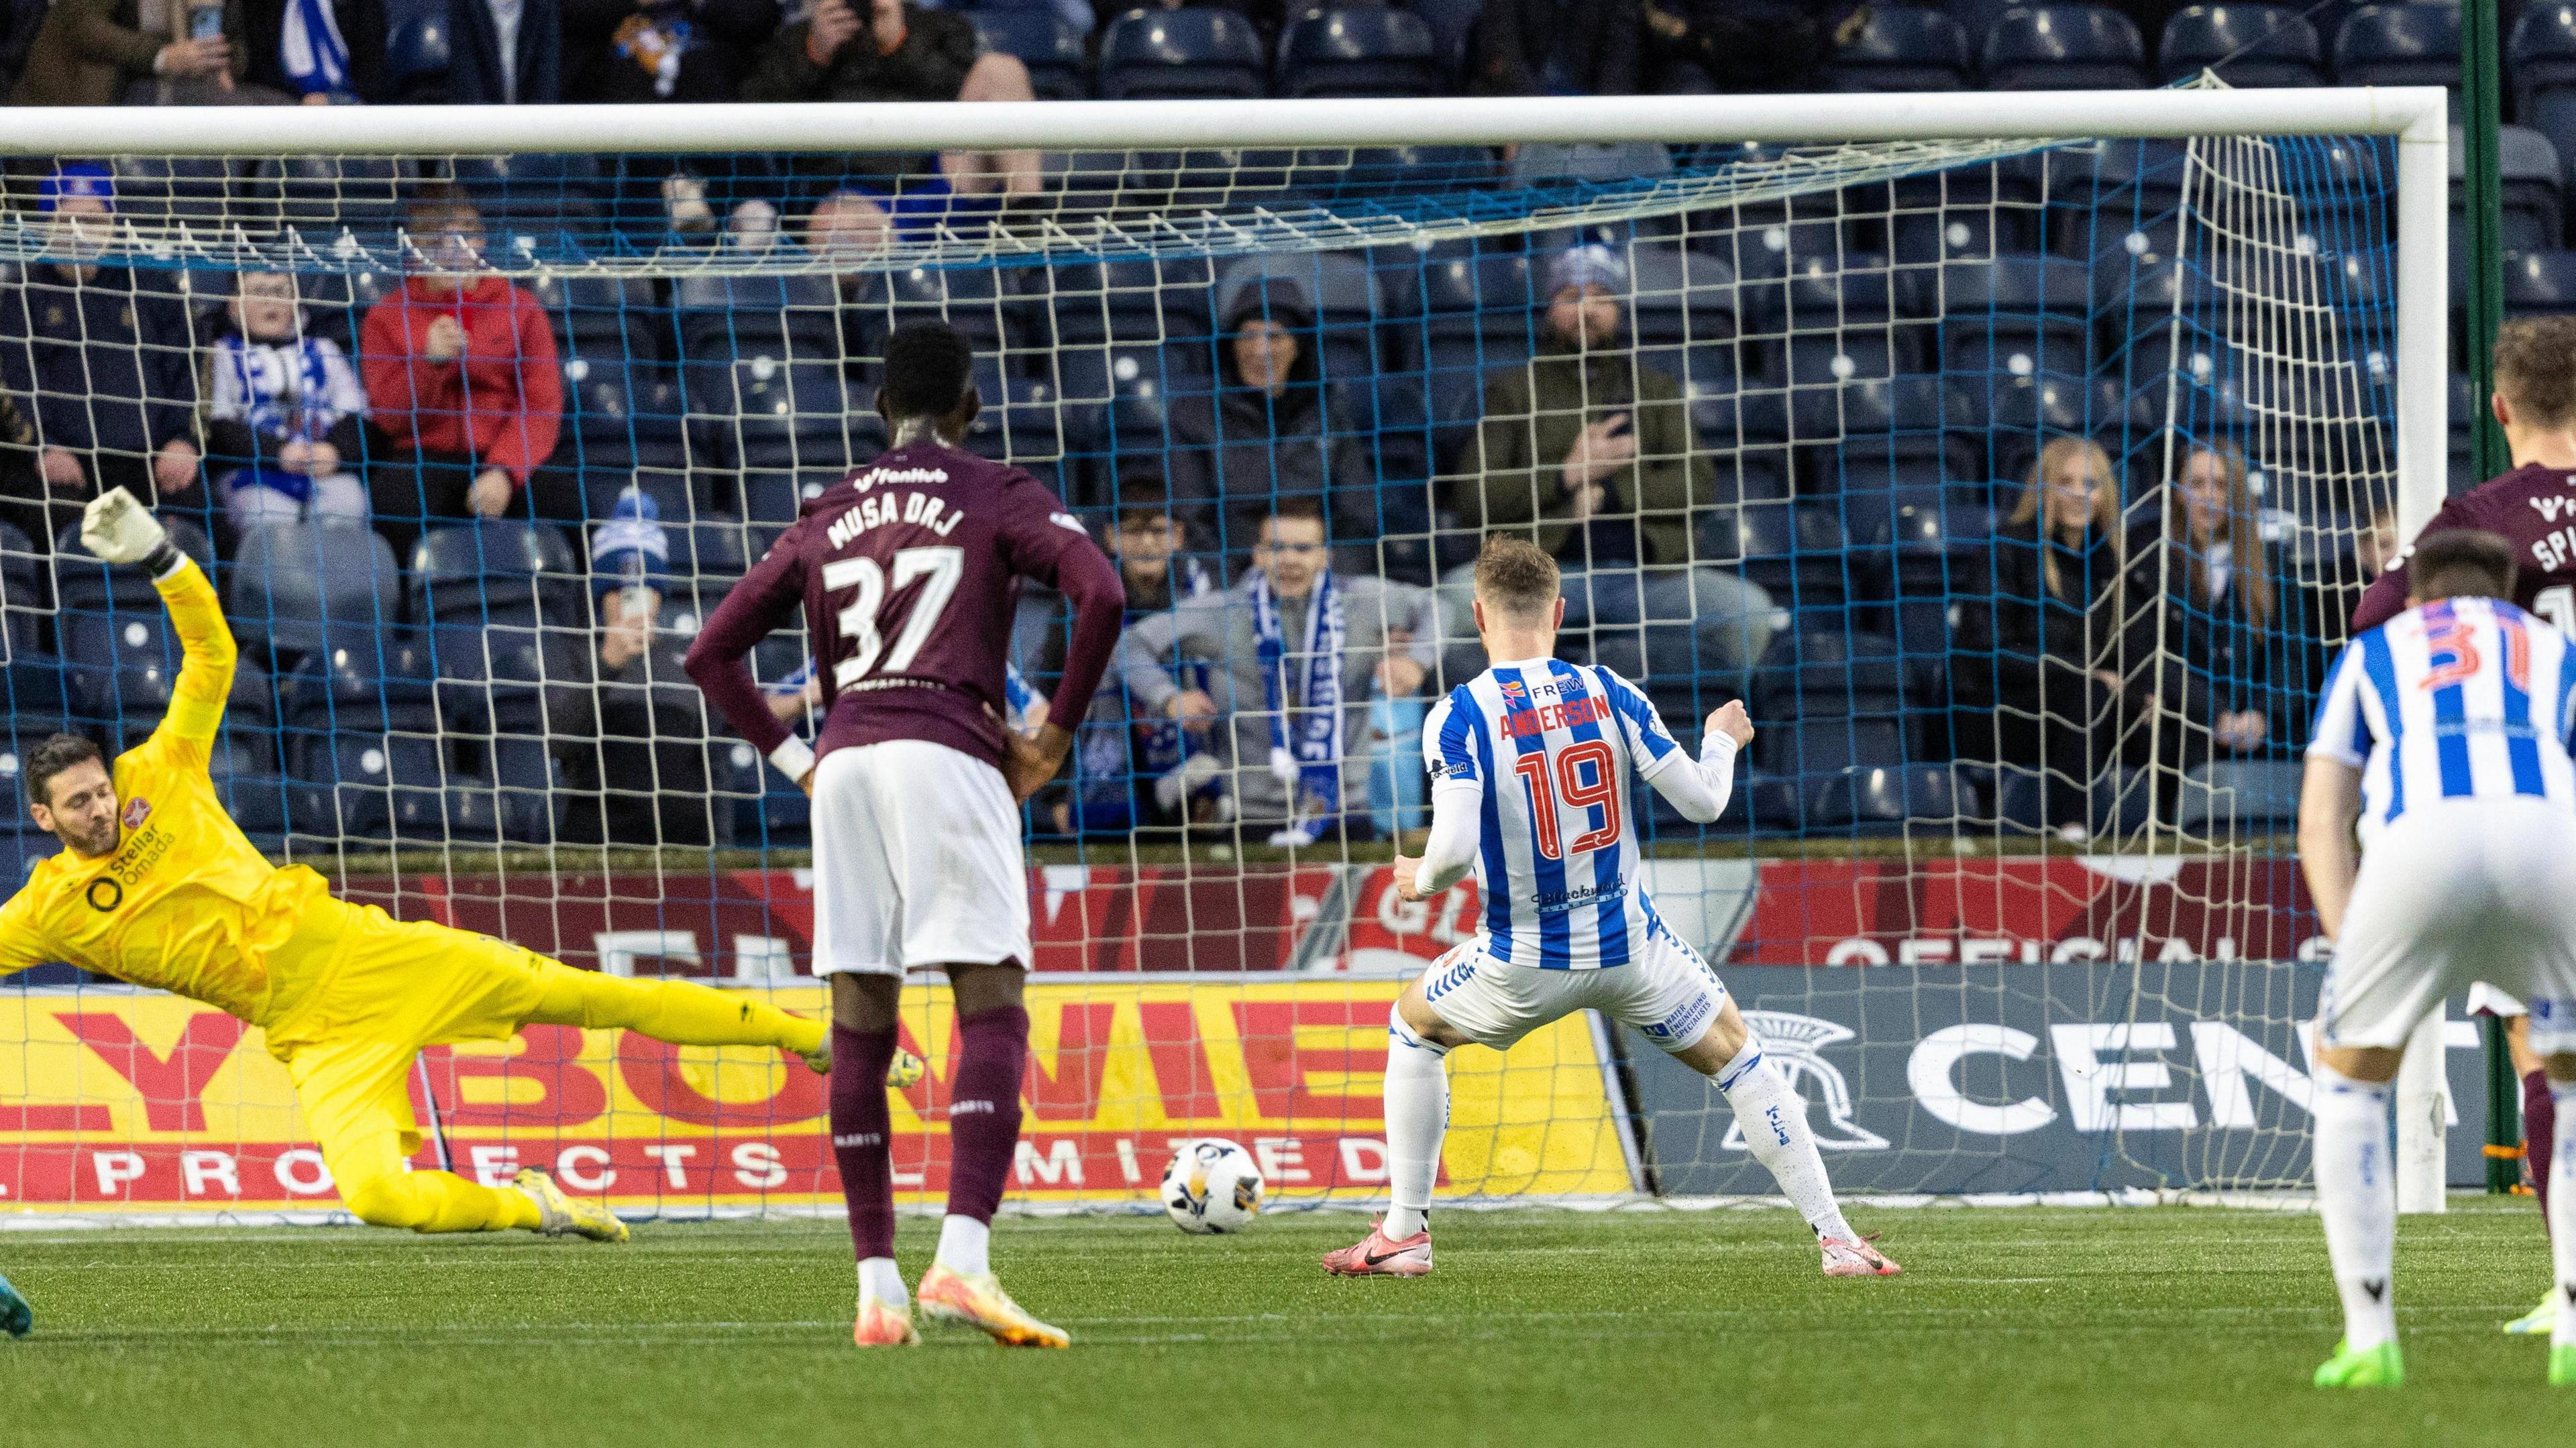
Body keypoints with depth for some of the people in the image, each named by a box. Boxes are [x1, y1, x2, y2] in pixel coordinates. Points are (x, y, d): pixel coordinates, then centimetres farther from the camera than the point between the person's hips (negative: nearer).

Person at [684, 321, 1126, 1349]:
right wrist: (1056, 736, -2)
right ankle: (962, 1258, -26)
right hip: (949, 753, -4)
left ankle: (876, 1286, 4)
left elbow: (712, 653, 19)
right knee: (992, 1011, -8)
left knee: (860, 1027, 7)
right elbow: (1100, 594, -10)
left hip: (844, 762, 4)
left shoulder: (826, 521, 20)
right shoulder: (1000, 498, 8)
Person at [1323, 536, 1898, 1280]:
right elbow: (1702, 801, -3)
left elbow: (1455, 850, -23)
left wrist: (1421, 879, 0)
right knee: (1736, 1058, 20)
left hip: (1522, 962, -1)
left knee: (1414, 1025, 26)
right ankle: (1837, 1239, 12)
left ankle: (1405, 1234, 23)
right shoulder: (1609, 695, -5)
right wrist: (1722, 740, 19)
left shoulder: (1458, 717, -13)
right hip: (1630, 945, 1)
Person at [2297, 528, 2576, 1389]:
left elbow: (2321, 823, 23)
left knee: (2350, 1081, 22)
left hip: (2419, 837, -1)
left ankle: (2370, 1341, 11)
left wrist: (2352, 956, 17)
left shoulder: (2373, 653, 36)